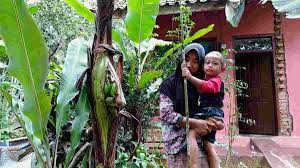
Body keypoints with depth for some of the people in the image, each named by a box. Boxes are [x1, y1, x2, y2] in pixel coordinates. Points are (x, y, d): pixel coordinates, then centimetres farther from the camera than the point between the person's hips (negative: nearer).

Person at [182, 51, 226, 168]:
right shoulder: (205, 80, 23)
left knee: (191, 134, -24)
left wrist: (190, 77, -36)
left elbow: (206, 86, -26)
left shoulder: (216, 80, -5)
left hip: (211, 113, -10)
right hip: (207, 114, 10)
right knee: (208, 145, 11)